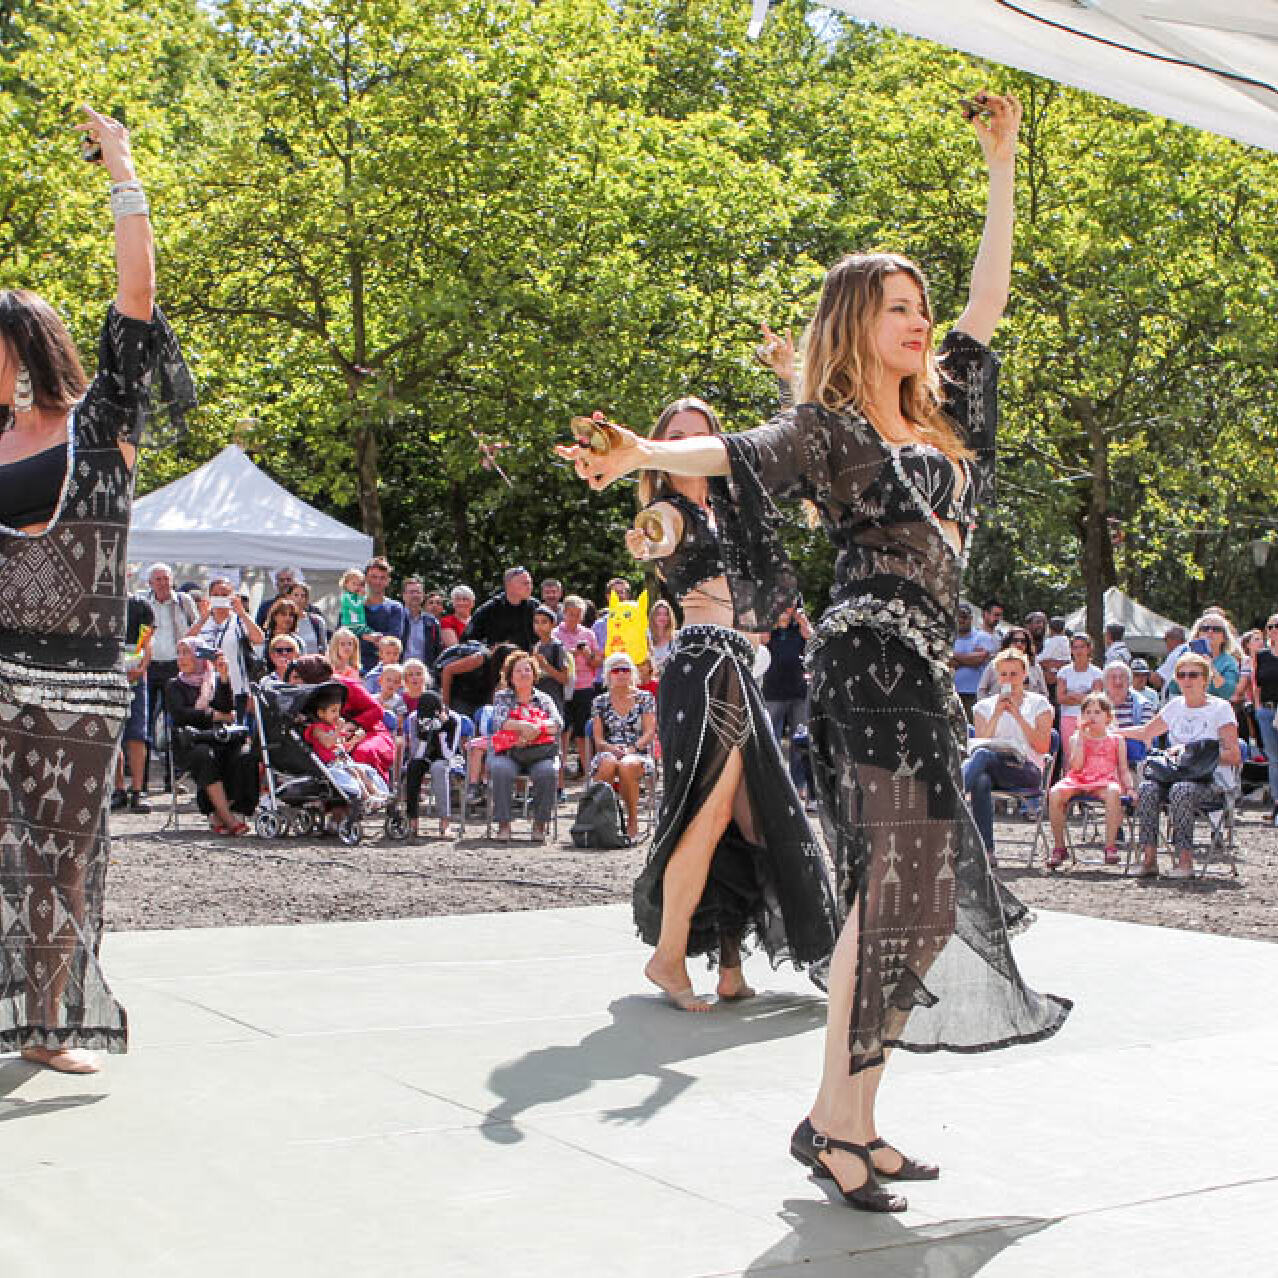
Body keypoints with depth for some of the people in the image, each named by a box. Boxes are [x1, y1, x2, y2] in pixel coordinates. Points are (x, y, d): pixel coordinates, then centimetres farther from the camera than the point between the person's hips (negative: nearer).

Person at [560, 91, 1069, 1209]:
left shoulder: (940, 411, 20)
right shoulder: (827, 427, -1)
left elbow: (989, 298, 26)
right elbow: (736, 453, -18)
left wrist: (1002, 168, 26)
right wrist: (641, 454, -37)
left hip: (921, 670, 8)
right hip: (872, 663, -8)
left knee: (918, 886, 6)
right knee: (897, 882, -14)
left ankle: (860, 1117, 11)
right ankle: (832, 1118, -9)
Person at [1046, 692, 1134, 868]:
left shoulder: (1116, 739, 15)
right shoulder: (1077, 738, 15)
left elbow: (1123, 769, 13)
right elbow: (1076, 765, -2)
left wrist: (1129, 787, -6)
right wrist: (1082, 735, -1)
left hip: (1105, 782, -1)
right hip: (1079, 780, 1)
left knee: (1113, 792, -39)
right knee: (1054, 793, -29)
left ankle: (1110, 845, -29)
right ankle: (1059, 846, -15)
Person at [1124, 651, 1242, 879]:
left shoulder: (1220, 708, -1)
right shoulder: (1175, 706, 16)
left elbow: (1234, 756, -8)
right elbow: (1146, 732, 31)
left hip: (1213, 781, -5)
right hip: (1178, 774, 5)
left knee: (1181, 790, -37)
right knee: (1147, 788, -26)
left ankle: (1185, 860, -30)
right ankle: (1149, 857, -25)